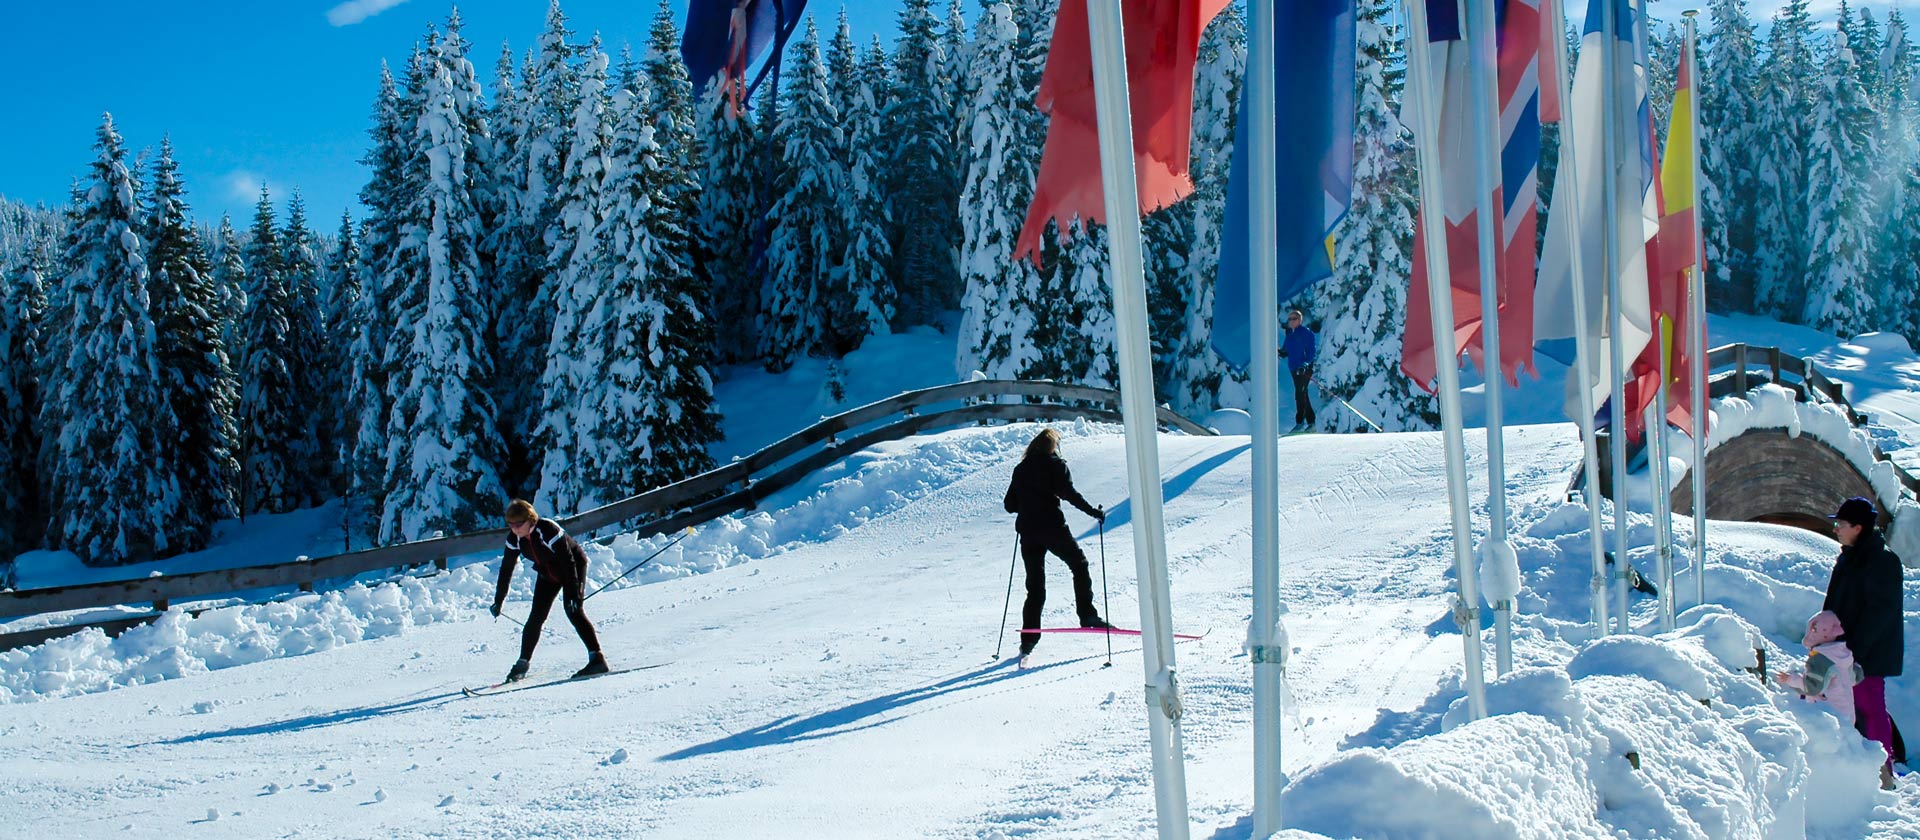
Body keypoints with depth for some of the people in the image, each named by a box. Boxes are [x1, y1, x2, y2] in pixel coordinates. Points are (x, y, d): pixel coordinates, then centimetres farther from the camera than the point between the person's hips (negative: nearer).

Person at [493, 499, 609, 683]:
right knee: (536, 616, -2)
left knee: (572, 609, -21)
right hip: (548, 574, 6)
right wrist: (498, 601, -5)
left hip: (575, 566, -6)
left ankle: (597, 659, -22)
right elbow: (506, 570, -5)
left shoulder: (548, 530, -34)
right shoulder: (514, 539, -15)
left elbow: (568, 561, -32)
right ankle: (522, 664, 8)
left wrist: (573, 593, -36)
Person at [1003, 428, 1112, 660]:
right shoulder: (1056, 465, -1)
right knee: (1079, 565, 14)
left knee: (1035, 586, 8)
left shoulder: (1021, 469, 12)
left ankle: (1028, 639, 2)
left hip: (1028, 532, 4)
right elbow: (1069, 493, -13)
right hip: (1052, 528, -4)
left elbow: (1010, 505, 12)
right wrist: (1094, 512, -8)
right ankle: (1087, 615, 3)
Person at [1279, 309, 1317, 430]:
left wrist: (1306, 364, -23)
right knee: (1302, 394, 11)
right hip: (1294, 368, 8)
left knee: (1300, 394, -12)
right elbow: (1286, 350, 18)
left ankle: (1300, 421, -8)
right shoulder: (1290, 334, 14)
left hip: (1305, 368, -8)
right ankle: (1311, 421, 19)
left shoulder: (1306, 332, -7)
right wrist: (1280, 353, -3)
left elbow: (1311, 351, -12)